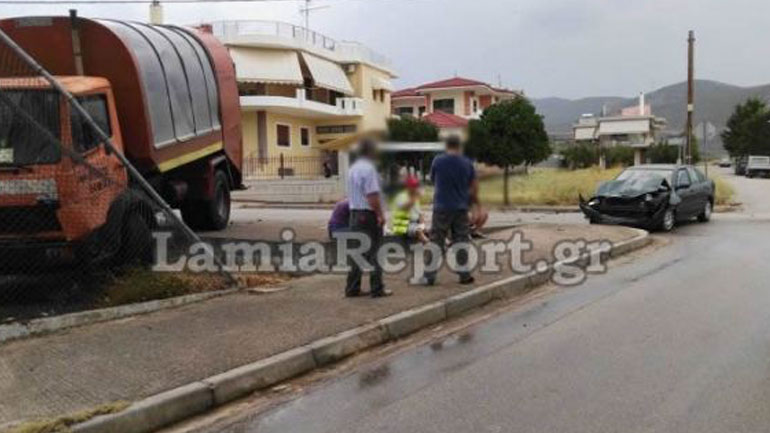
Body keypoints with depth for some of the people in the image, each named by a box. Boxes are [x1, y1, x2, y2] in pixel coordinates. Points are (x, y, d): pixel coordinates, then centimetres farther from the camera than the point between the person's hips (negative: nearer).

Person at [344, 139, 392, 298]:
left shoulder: (352, 168, 14)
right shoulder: (369, 169, -15)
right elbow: (372, 195, -22)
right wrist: (380, 215, -15)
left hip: (354, 213, 9)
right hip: (369, 215, -9)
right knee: (373, 252, -2)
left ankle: (352, 288, 13)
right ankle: (377, 289, 3)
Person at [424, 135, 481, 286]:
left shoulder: (437, 161, -5)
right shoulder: (467, 163, 1)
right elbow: (474, 187, 5)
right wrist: (475, 203, 19)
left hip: (441, 207, -2)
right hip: (461, 208, 2)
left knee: (436, 242, 2)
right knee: (461, 243, 9)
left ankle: (429, 276, 2)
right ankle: (464, 275, 12)